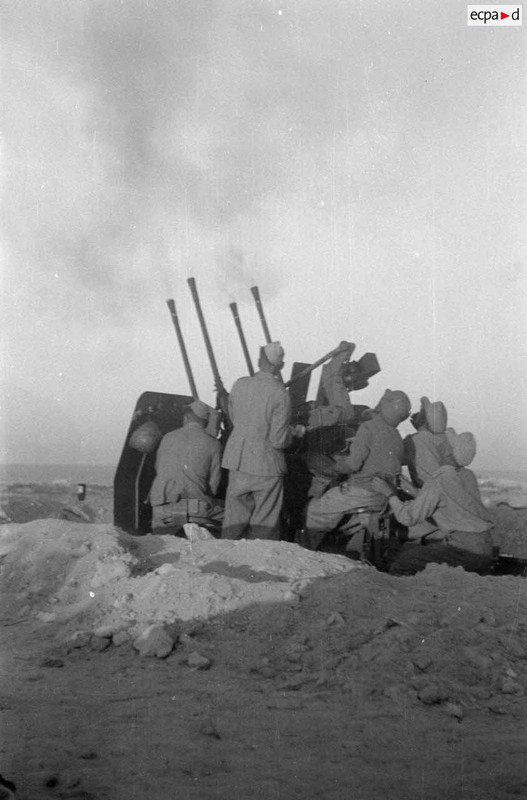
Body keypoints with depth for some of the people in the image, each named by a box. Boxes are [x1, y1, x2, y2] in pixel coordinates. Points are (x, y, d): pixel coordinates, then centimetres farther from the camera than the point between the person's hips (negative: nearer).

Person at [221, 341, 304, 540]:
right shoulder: (280, 395, -18)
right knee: (264, 526, 10)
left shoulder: (239, 385, -3)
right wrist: (294, 430, 2)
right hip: (267, 465, -4)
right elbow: (279, 441, -17)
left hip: (238, 461, 4)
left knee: (235, 518, 16)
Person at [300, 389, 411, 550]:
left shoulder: (368, 428, -17)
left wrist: (339, 460, -1)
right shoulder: (396, 436, 4)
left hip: (361, 493, -7)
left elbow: (353, 463, -23)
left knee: (315, 510, 4)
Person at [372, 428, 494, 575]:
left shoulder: (436, 482, -12)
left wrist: (389, 493, 0)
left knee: (401, 566, -6)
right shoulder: (468, 476, 12)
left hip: (465, 550, -8)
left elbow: (408, 518, -10)